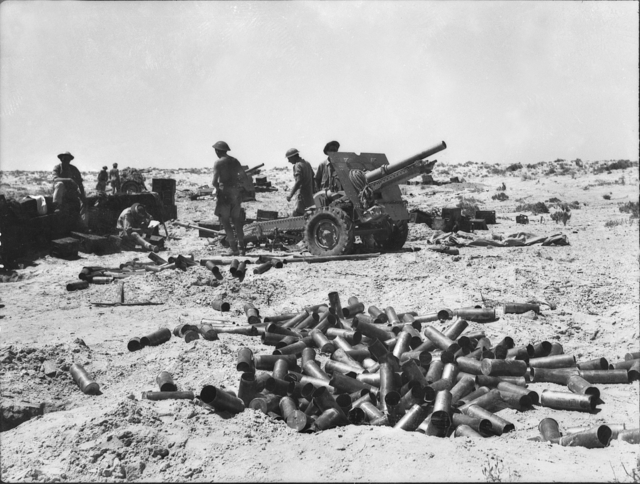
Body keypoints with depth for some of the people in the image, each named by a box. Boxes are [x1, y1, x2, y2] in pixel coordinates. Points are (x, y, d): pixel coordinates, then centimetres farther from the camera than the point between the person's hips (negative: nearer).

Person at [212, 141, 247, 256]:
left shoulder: (218, 162, -9)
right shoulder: (234, 161, 9)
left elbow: (215, 182, -15)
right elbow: (244, 175, 10)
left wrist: (217, 187, 5)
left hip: (224, 193, -6)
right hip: (236, 193, 6)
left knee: (225, 222, 1)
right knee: (236, 220, 14)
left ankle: (234, 249, -4)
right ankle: (242, 247, 14)